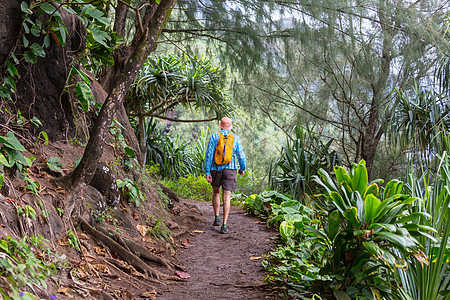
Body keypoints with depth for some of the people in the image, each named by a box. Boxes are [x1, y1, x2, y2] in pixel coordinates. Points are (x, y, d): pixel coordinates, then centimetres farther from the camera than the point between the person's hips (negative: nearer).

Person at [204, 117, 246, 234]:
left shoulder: (214, 137, -1)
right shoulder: (235, 139, 2)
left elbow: (209, 155, -6)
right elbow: (241, 156, 5)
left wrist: (207, 172, -4)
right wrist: (242, 168, 22)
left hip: (216, 169, 0)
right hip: (230, 169, 0)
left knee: (216, 193, 24)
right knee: (226, 198, -1)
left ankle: (217, 218, 20)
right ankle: (224, 225, -7)